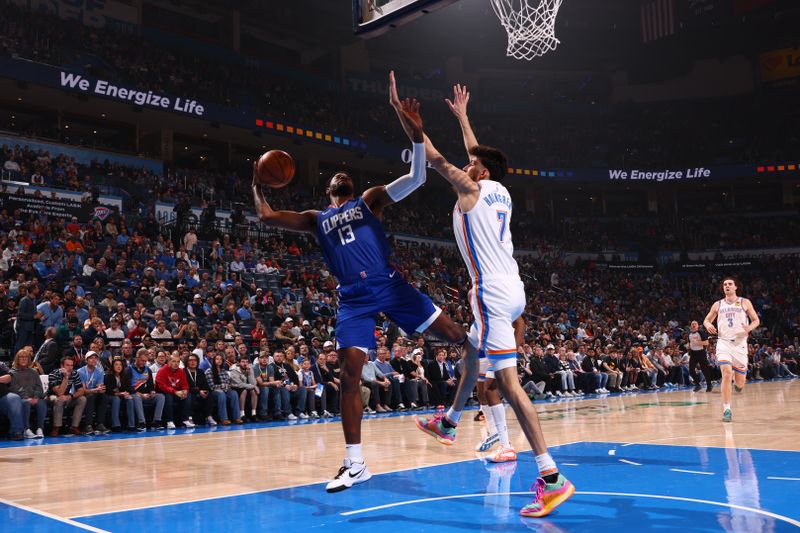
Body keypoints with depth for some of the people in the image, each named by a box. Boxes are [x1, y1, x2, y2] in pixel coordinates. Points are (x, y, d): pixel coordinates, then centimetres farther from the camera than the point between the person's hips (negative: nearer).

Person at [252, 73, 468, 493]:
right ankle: (355, 464, 3)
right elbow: (266, 216, 18)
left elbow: (416, 179, 1)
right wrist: (257, 185, 26)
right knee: (349, 374, -5)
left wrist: (416, 135, -11)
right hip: (353, 300, 2)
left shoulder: (369, 200, 14)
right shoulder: (317, 219, 21)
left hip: (388, 285, -1)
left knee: (454, 335, -4)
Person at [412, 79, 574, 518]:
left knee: (508, 383, -12)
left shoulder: (471, 190, -4)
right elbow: (479, 154, 32)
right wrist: (462, 116, 41)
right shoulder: (501, 194, 16)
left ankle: (551, 478, -16)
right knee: (472, 351, 30)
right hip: (512, 290, 10)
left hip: (493, 293, -9)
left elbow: (435, 158, -1)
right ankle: (449, 423, 50)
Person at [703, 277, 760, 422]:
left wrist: (749, 328, -15)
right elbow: (706, 320, 18)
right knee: (727, 373, -20)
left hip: (740, 343, 0)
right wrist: (708, 325, -7)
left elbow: (756, 320, 7)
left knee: (740, 383, 3)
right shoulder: (718, 305, 10)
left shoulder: (744, 302, 5)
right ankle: (727, 410, -14)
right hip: (724, 342, 0)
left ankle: (739, 383, 44)